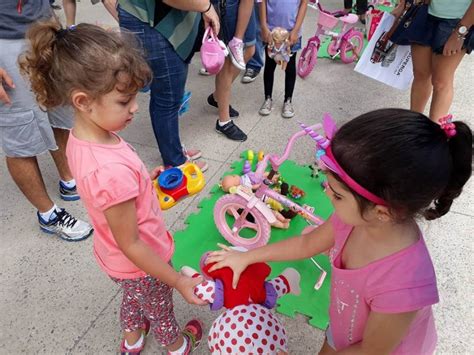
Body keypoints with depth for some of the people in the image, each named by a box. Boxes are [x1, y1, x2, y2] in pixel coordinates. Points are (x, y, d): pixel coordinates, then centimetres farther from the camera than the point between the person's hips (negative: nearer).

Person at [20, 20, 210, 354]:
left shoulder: (78, 138, -15)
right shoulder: (113, 171, -42)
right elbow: (130, 245, -30)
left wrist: (143, 179, 3)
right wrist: (179, 281, -20)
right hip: (143, 264, -7)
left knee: (134, 296, 36)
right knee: (159, 309, 26)